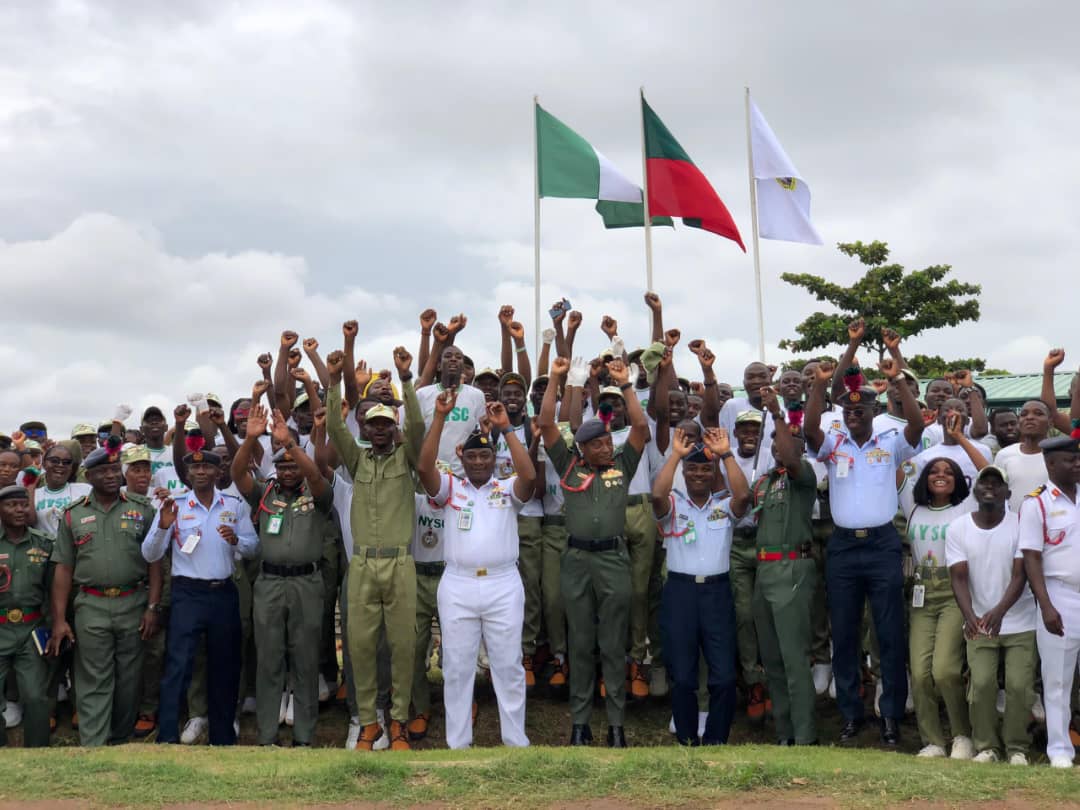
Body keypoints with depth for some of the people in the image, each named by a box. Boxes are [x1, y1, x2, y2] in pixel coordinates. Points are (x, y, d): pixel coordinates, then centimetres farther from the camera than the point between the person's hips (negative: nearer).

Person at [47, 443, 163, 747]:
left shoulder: (141, 509, 4)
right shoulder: (73, 514, 5)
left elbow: (154, 561, 3)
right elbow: (63, 569, 5)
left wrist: (153, 607, -5)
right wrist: (59, 619, -1)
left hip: (134, 604, 1)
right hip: (91, 607, 0)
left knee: (129, 681, 9)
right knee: (93, 685, -1)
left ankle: (120, 739, 24)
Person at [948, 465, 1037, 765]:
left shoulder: (1020, 525, -8)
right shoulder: (958, 528, -3)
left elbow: (1019, 576, -14)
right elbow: (959, 577, -9)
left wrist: (999, 611, -31)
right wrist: (969, 616, -27)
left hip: (1020, 624, -1)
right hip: (979, 624, 1)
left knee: (1019, 685, -6)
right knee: (981, 684, -7)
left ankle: (1017, 748, 13)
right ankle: (986, 746, 11)